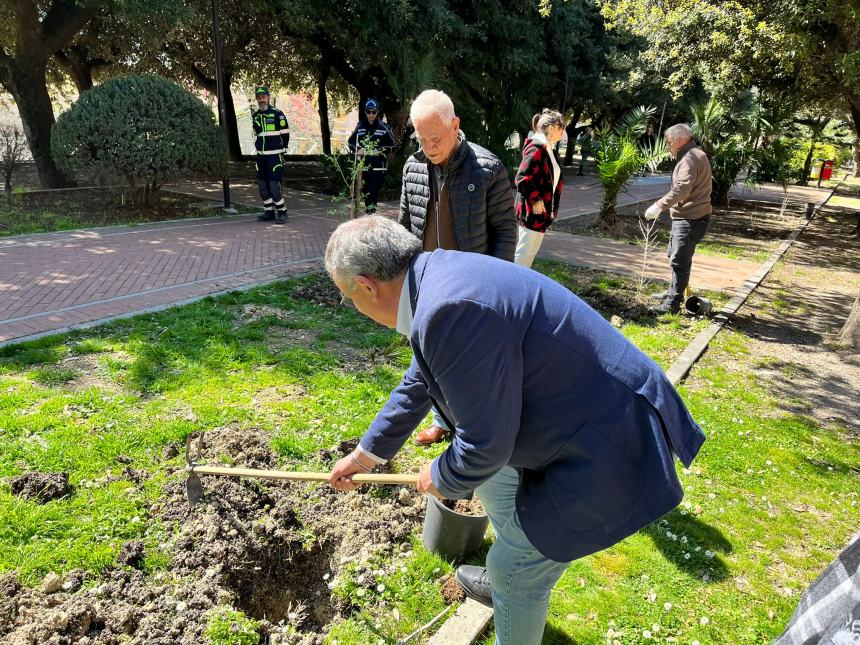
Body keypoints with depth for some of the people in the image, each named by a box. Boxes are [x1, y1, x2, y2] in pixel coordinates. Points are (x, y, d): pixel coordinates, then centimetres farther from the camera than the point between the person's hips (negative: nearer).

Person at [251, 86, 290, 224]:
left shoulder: (277, 114, -6)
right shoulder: (255, 116, 12)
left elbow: (285, 133, -1)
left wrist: (282, 149, 3)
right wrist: (259, 147, 18)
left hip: (275, 155, -6)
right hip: (261, 156, 7)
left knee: (274, 184, -12)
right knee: (262, 185, 7)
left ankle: (282, 211, -1)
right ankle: (269, 211, 17)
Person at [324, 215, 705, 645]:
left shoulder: (451, 310, -32)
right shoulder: (440, 274, 2)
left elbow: (485, 444, -25)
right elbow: (419, 383, 15)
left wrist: (441, 479, -1)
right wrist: (368, 452, 27)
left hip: (608, 449, -9)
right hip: (589, 416, 10)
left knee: (517, 570, 7)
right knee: (495, 480, 28)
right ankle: (508, 584, 52)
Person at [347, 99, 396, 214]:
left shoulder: (384, 127, 0)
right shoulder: (360, 126, 9)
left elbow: (391, 144, 3)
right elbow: (351, 141, 17)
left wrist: (380, 151, -11)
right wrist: (357, 150, -2)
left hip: (378, 165, -3)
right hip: (363, 164, 3)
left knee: (374, 191, -12)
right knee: (366, 191, 9)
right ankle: (368, 212, 21)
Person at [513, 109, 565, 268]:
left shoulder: (547, 148, 13)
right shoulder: (537, 147, -18)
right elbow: (522, 178, -25)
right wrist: (535, 201, -19)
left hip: (541, 210, 10)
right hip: (533, 210, -10)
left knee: (532, 251, 17)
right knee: (524, 252, -2)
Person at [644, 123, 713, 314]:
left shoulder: (690, 158, -17)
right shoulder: (694, 154, 18)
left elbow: (682, 189, -31)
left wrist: (660, 205, -32)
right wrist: (664, 205, 15)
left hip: (690, 219, -11)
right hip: (686, 216, 11)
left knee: (680, 260, -10)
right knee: (674, 255, 23)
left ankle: (672, 303, -8)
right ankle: (674, 291, 37)